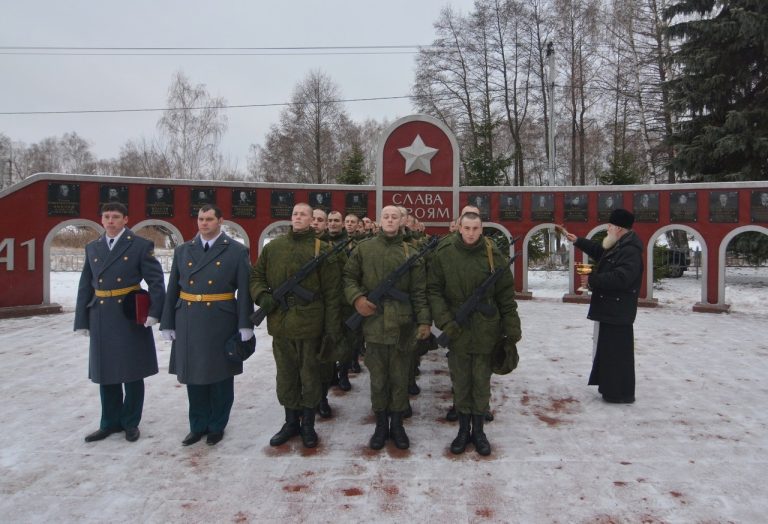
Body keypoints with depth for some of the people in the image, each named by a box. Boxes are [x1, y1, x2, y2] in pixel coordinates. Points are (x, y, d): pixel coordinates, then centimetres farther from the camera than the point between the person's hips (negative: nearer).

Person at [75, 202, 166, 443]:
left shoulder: (141, 246, -4)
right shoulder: (92, 248, 11)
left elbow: (156, 281, -7)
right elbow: (85, 287, 10)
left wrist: (154, 312, -16)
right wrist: (82, 320, 6)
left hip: (130, 317, -4)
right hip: (101, 319, 5)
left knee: (131, 372, 5)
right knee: (105, 372, 12)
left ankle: (130, 422, 20)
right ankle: (110, 422, 26)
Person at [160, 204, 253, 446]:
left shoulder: (237, 251, -2)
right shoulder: (183, 250, 9)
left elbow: (244, 290, -6)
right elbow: (173, 289, 9)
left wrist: (245, 325, -11)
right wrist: (168, 323, 5)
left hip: (221, 324, -3)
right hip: (188, 324, 3)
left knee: (221, 377, 8)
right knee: (193, 376, 11)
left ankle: (217, 426, 24)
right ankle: (198, 426, 27)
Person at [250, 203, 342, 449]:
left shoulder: (321, 248, -3)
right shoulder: (273, 247, 8)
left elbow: (332, 291, -6)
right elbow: (256, 276, 16)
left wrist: (332, 325, -9)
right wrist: (262, 296, -5)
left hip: (309, 323, -3)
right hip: (280, 322, 4)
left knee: (310, 374, 8)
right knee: (286, 374, 14)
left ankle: (308, 424, 24)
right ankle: (291, 421, 30)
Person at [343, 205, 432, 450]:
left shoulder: (410, 253, 5)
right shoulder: (363, 249, 5)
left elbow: (419, 291, 3)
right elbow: (349, 277, 9)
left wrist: (424, 320, -3)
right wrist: (356, 298, -9)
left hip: (402, 325, 0)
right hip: (373, 323, 0)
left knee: (400, 377, 9)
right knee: (377, 378, 8)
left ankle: (397, 424, 24)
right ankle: (381, 424, 24)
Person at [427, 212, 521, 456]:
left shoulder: (494, 256, -2)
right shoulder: (443, 256, -3)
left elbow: (506, 296, 1)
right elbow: (433, 291, -2)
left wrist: (512, 329, 0)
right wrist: (445, 321, -13)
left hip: (485, 332, 0)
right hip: (456, 332, 0)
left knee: (482, 383, 10)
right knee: (460, 383, 11)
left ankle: (478, 430, 26)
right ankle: (463, 430, 27)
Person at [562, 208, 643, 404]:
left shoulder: (630, 251, -20)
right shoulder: (616, 247, 13)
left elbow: (621, 278, -32)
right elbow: (598, 250, 33)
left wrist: (593, 279, -23)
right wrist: (577, 241, 31)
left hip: (618, 313, -11)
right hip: (609, 309, 11)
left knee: (618, 353, -3)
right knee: (607, 350, 19)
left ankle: (621, 394, 6)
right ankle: (610, 388, 30)